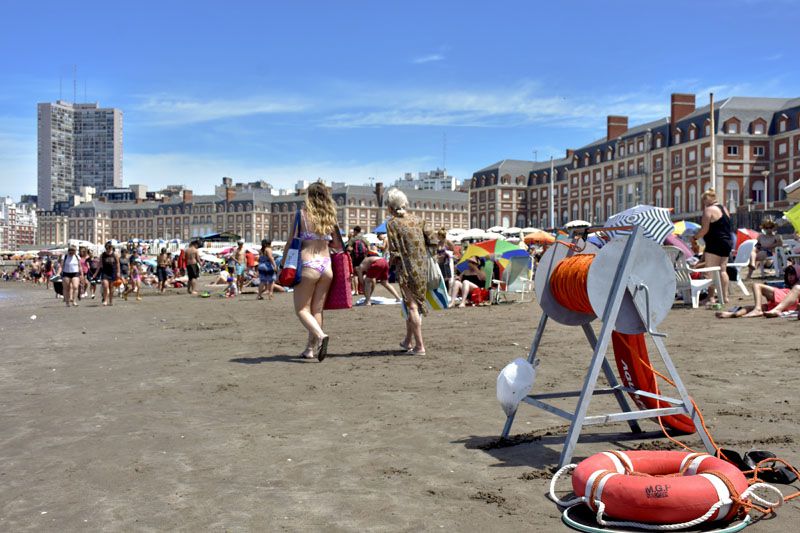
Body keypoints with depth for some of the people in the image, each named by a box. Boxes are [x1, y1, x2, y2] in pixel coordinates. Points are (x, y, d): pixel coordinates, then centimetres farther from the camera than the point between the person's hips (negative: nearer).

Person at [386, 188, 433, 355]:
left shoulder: (392, 223, -9)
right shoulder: (417, 220, 6)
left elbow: (394, 251, -13)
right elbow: (430, 240, 5)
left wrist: (391, 261, 4)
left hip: (406, 268, -5)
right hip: (422, 267, 6)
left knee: (412, 306, -1)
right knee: (417, 303, 17)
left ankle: (420, 346, -2)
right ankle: (408, 341, 28)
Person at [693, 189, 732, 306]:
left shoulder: (709, 210, -12)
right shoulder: (724, 208, 16)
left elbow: (704, 229, -16)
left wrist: (695, 238, -3)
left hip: (715, 243, -9)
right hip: (728, 242, 9)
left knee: (710, 272, -6)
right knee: (722, 270, 12)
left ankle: (711, 297, -8)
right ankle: (724, 296, 13)